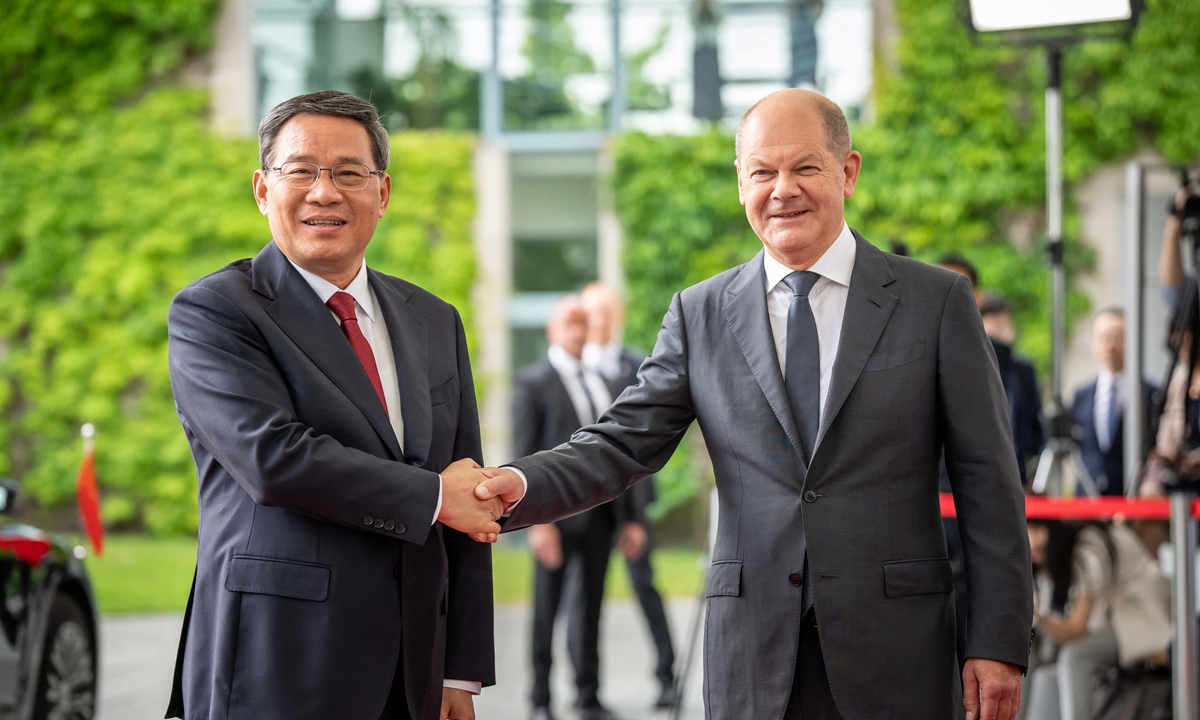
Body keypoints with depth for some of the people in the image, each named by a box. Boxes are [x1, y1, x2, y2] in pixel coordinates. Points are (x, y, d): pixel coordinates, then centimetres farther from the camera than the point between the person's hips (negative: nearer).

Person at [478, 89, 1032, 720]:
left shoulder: (936, 302, 3)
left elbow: (987, 484, 1)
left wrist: (998, 643, -5)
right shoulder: (699, 314, 9)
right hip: (752, 662, 2)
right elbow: (620, 446, 3)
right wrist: (521, 487, -18)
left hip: (894, 659, -1)